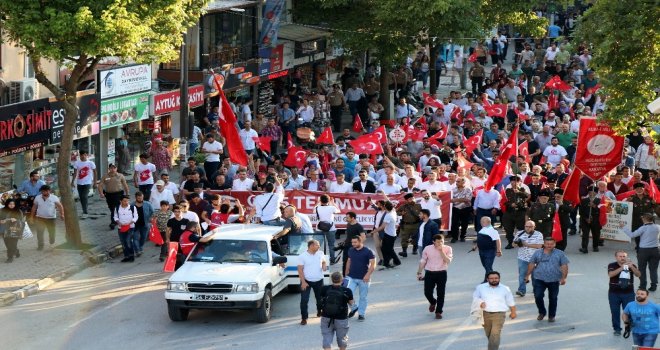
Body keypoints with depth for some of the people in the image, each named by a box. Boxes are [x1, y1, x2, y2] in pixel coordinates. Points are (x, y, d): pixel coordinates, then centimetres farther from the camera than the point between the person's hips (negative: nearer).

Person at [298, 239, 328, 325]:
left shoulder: (320, 253, 1)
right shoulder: (302, 256, -13)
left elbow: (324, 262, 17)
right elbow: (300, 269, -12)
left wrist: (324, 265, -8)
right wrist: (303, 282, -18)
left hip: (319, 280, 4)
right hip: (307, 281, -4)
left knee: (320, 298, 17)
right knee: (304, 300, -8)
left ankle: (320, 312, 41)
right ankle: (304, 318, -2)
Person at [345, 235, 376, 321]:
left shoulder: (368, 252, -11)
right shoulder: (351, 251, 4)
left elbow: (373, 264, -13)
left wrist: (368, 275, -24)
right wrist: (346, 274, 16)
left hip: (363, 279, -3)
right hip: (352, 278, 3)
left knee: (363, 297, 7)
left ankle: (361, 314, 21)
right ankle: (354, 308, 19)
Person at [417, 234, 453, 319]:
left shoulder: (447, 249, -3)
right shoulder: (427, 249, 0)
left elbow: (448, 261, -16)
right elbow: (422, 261, 9)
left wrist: (441, 251, -20)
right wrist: (419, 272, 9)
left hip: (441, 273, -1)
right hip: (429, 273, 1)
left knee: (441, 293, -1)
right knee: (427, 292, 0)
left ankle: (438, 312, 12)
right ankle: (433, 302, 34)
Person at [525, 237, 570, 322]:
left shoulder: (560, 254, 2)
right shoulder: (538, 253, 6)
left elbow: (564, 266, 0)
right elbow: (531, 264, 9)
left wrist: (563, 278, -10)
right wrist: (527, 275, 5)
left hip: (554, 280, 0)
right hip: (539, 279, 0)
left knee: (553, 298, 6)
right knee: (538, 296, -9)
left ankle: (551, 316, 21)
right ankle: (542, 312, 13)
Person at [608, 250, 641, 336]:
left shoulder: (631, 265, 1)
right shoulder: (612, 266, -4)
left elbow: (638, 274, -13)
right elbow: (611, 274, -23)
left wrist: (631, 267, -31)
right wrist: (622, 267, -32)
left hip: (628, 293, 1)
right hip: (614, 293, 0)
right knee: (615, 312, 4)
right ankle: (617, 329, 16)